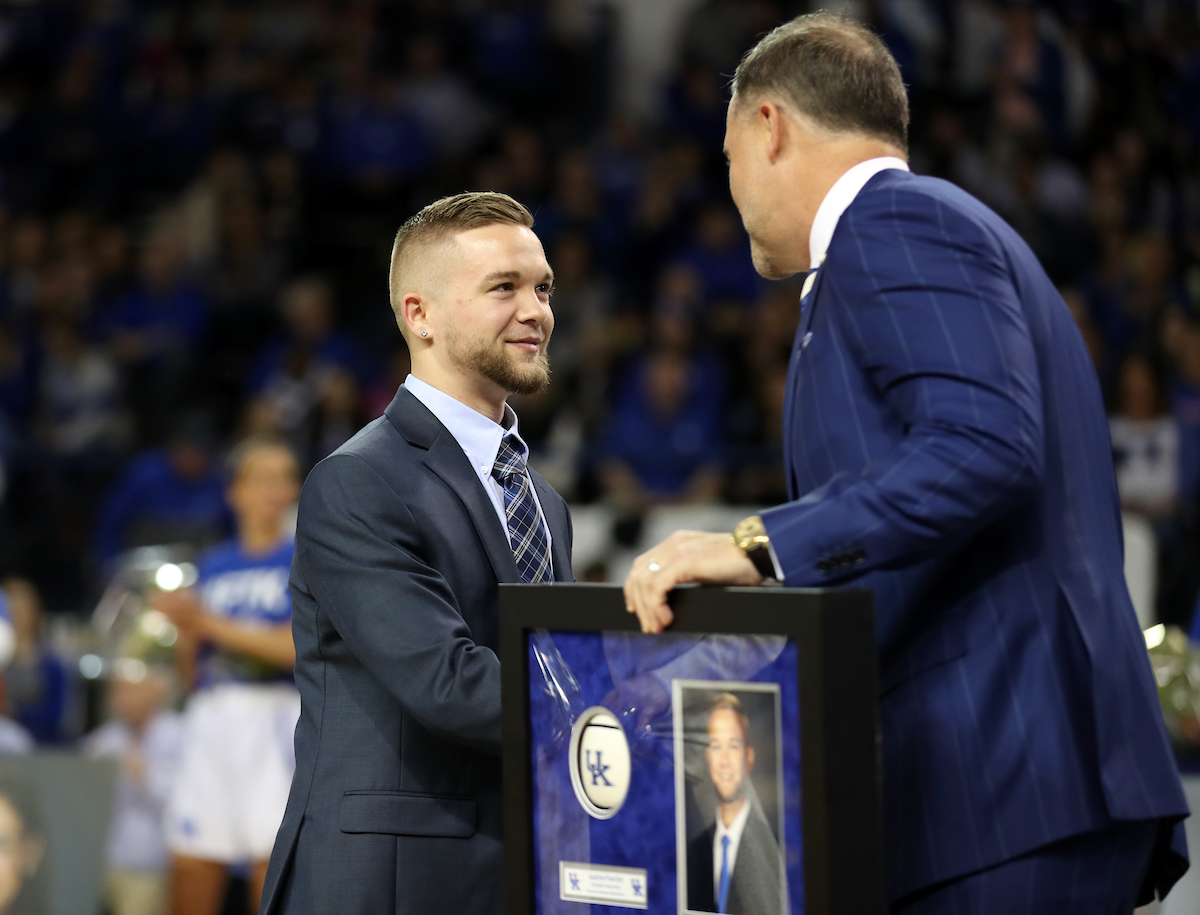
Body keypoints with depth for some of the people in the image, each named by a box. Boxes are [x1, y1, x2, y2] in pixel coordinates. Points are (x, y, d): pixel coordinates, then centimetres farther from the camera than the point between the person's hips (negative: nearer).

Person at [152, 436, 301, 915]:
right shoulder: (212, 565, 17)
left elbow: (297, 647, -11)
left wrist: (212, 624, -11)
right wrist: (185, 628, -3)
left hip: (274, 718, -4)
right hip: (209, 719, 4)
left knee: (273, 863, -8)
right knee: (190, 869, 2)